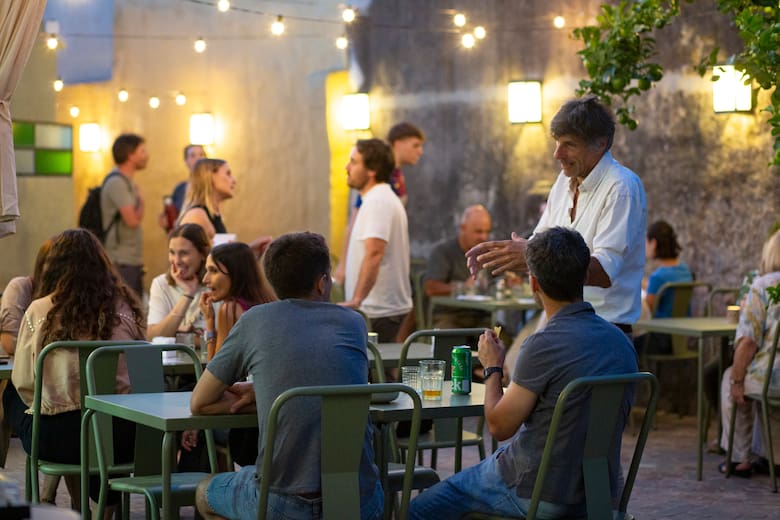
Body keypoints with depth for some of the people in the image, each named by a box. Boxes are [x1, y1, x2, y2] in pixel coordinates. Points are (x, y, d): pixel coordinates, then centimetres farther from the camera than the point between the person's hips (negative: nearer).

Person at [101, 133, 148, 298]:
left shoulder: (128, 182, 16)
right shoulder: (116, 182, -14)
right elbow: (132, 220, -21)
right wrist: (141, 201, -3)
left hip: (133, 260, 10)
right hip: (121, 262, -10)